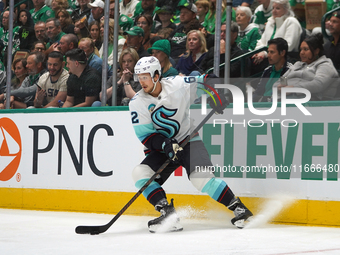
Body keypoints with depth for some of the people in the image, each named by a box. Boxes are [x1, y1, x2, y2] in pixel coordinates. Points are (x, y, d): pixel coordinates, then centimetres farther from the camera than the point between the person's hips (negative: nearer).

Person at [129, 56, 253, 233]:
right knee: (140, 173, -20)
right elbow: (145, 136, -10)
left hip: (188, 141, -3)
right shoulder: (137, 103, -7)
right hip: (161, 149, 3)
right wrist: (164, 144, -26)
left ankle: (238, 208, -11)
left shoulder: (178, 85, -12)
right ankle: (168, 215, -21)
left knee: (200, 178, -25)